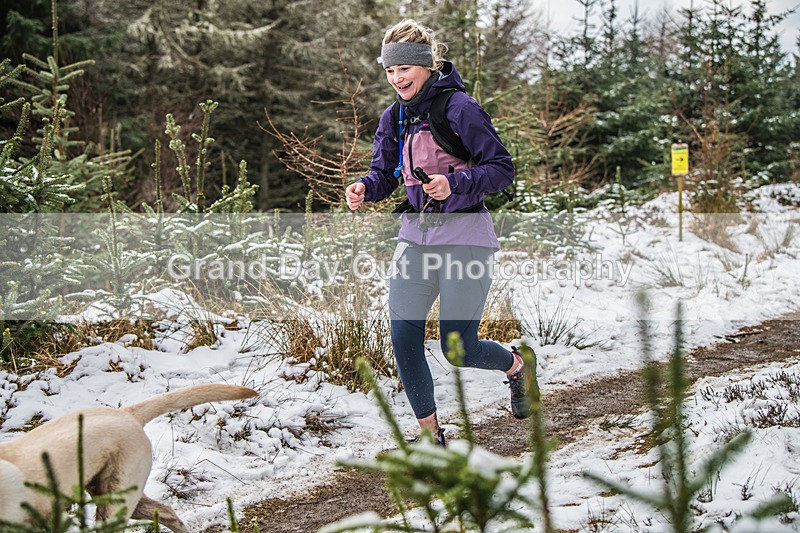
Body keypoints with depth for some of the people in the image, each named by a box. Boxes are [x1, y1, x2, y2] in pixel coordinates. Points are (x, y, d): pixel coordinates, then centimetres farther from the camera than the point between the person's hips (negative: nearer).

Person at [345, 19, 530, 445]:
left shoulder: (459, 107, -12)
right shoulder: (393, 118, 8)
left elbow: (502, 169, -12)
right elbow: (384, 175, 12)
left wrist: (454, 183, -27)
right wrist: (363, 189, -10)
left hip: (464, 236, -6)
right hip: (415, 235, 6)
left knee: (457, 348, -3)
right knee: (403, 338, -5)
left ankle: (515, 365, 32)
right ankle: (430, 434, 12)